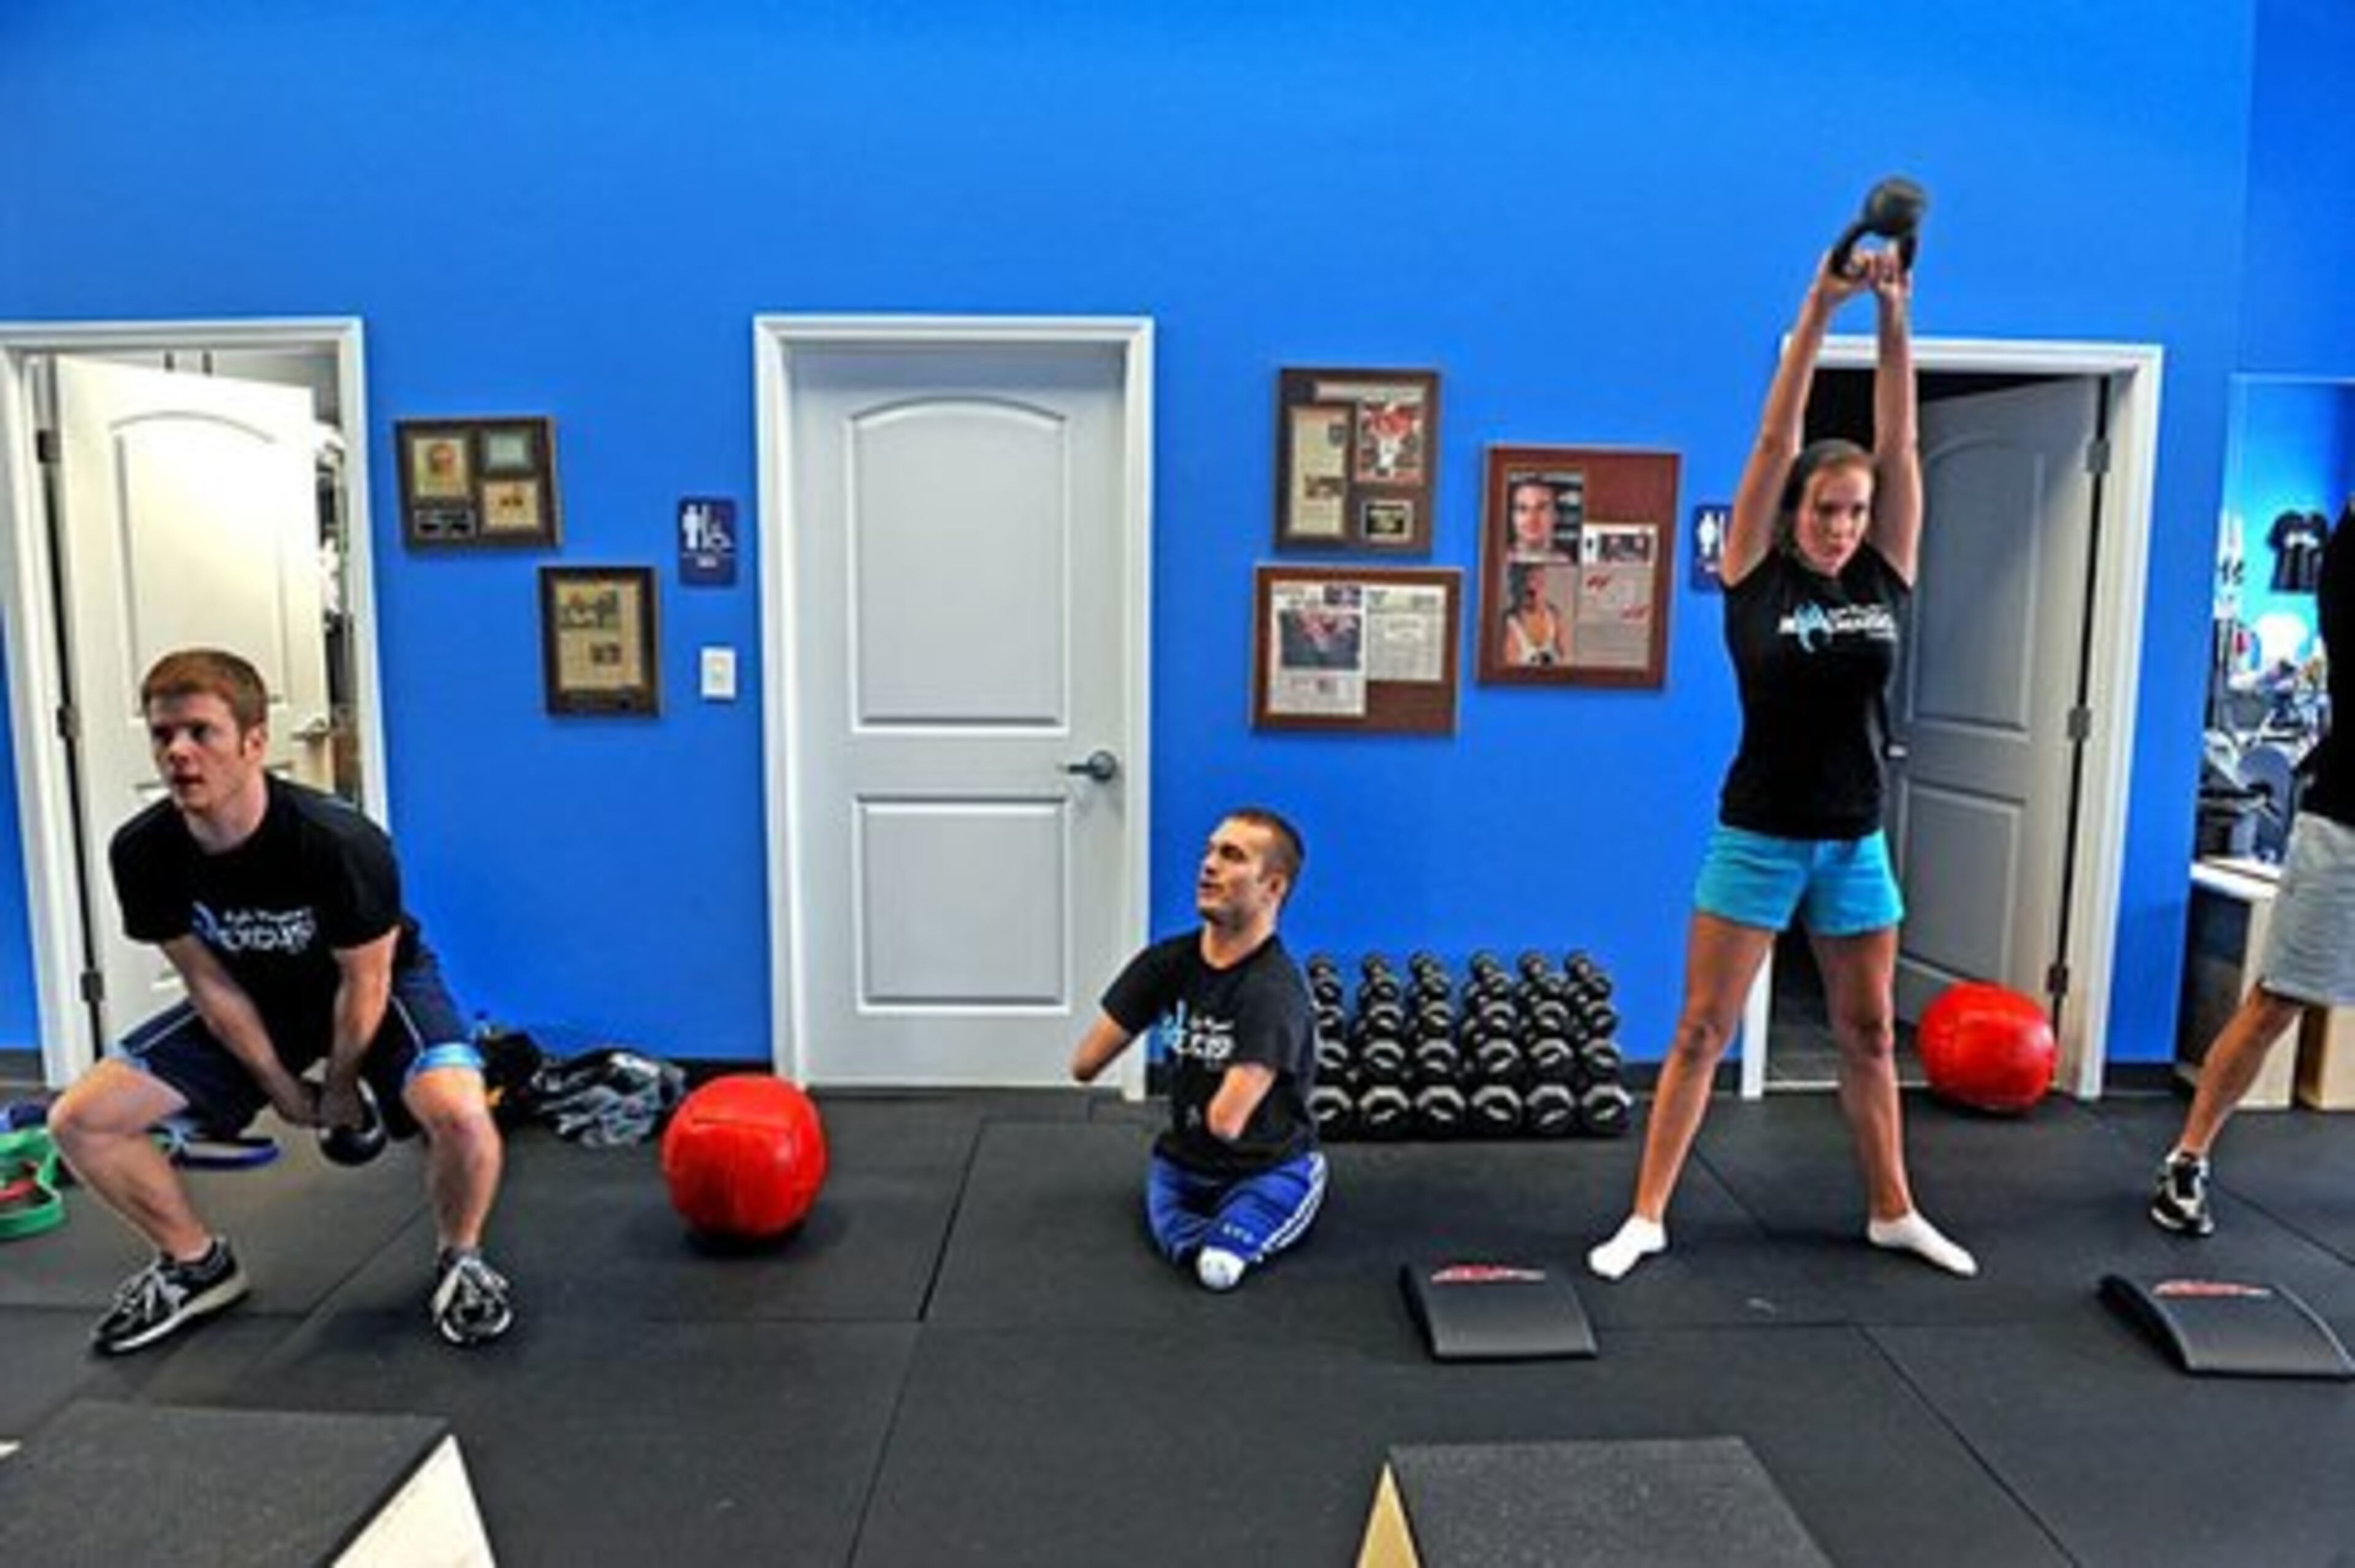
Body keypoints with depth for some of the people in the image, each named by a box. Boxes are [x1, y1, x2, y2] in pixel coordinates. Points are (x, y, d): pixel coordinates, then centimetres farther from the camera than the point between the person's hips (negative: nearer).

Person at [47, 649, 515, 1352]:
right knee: (79, 1122, -6)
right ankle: (198, 1264, 18)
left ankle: (460, 1259, -2)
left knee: (459, 1114, -34)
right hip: (254, 999, 5)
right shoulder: (142, 852, -21)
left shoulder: (339, 844, -35)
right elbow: (209, 981, -8)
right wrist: (281, 1086, -2)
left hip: (382, 984, -5)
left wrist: (340, 1089, -7)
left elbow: (364, 983, -20)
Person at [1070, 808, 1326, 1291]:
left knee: (1219, 1262, -30)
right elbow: (1084, 1065, -1)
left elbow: (1225, 1122, -31)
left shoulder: (1275, 993, -25)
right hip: (1184, 1156, 6)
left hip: (1269, 1169, -6)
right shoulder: (1168, 961, -5)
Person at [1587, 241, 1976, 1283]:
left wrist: (1894, 317, -10)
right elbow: (1775, 440, -12)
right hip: (1758, 837, -4)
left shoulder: (1885, 576, 2)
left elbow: (1898, 442, -4)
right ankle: (1646, 1216, 10)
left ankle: (1892, 1211, 32)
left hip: (1855, 842, 4)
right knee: (1701, 1030, 1)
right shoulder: (1755, 577, -7)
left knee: (1869, 1034, 15)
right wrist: (1819, 310, -15)